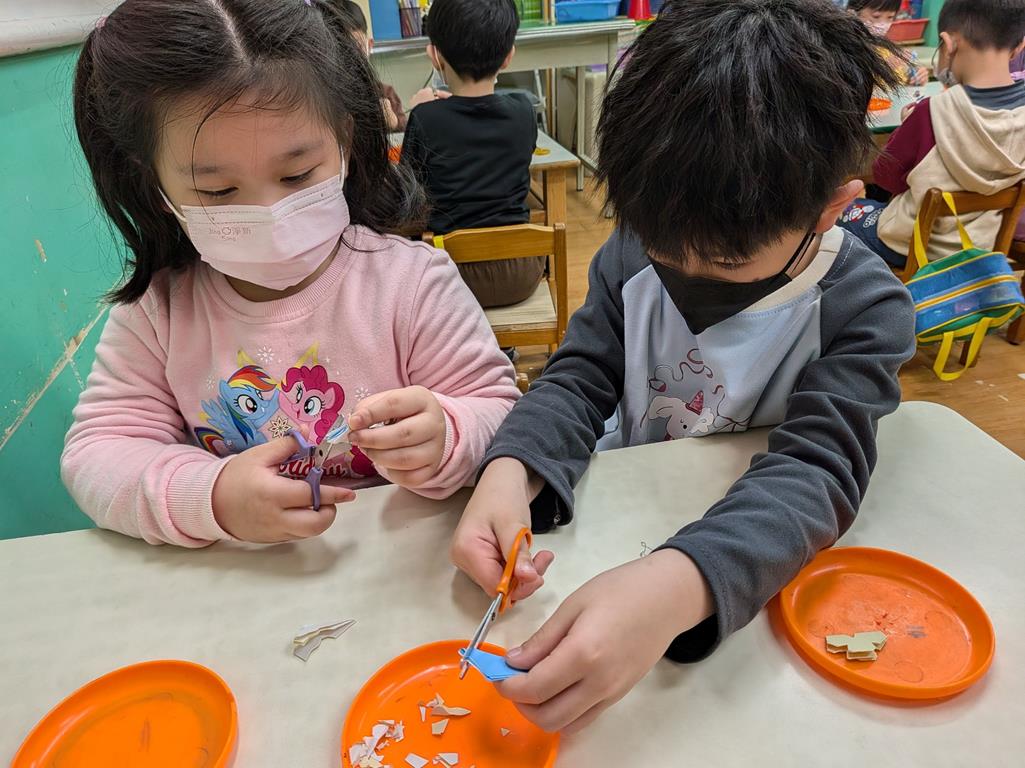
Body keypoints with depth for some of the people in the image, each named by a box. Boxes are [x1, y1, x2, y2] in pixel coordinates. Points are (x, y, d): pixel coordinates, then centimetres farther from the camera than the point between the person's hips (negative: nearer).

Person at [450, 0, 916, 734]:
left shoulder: (865, 308, -17)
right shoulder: (636, 249, -9)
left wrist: (677, 588, -47)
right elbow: (580, 380, -9)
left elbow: (816, 473, -28)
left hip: (764, 558, -2)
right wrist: (511, 472, -31)